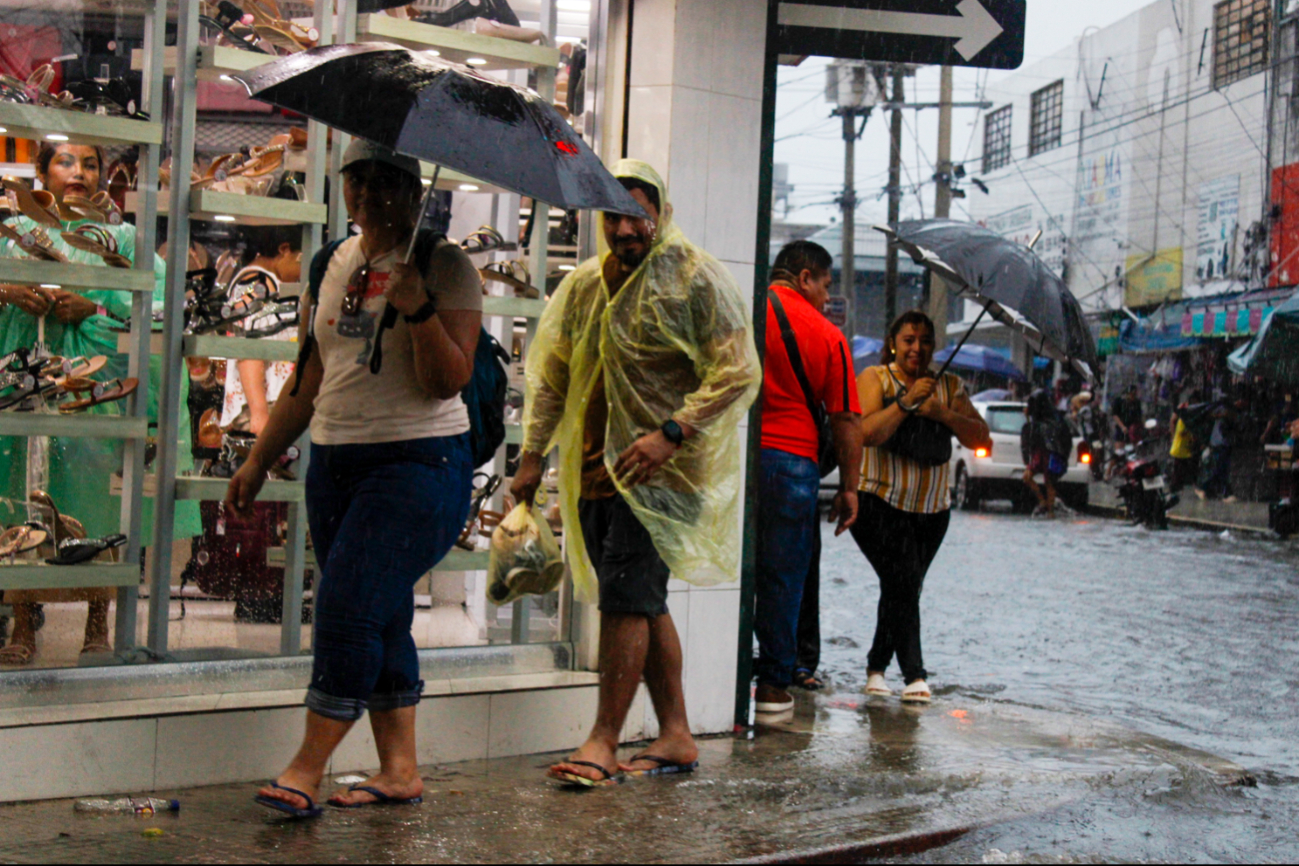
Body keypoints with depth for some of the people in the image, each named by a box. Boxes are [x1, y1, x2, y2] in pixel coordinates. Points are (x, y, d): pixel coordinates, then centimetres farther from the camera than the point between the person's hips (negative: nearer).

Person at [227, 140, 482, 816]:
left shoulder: (445, 267, -5)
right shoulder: (330, 265, 13)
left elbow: (448, 382, -14)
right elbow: (309, 379, 19)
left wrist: (418, 309, -28)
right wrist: (258, 462, 18)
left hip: (419, 462, -6)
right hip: (335, 461, 6)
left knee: (350, 605, -13)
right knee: (379, 618, 8)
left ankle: (308, 767, -5)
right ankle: (399, 769, 16)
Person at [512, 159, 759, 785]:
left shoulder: (697, 279, -5)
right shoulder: (584, 286, 14)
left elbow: (738, 374, -11)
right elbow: (552, 374, 21)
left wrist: (670, 434, -21)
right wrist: (533, 456, 15)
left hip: (661, 470, -6)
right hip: (596, 470, 7)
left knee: (626, 597, -11)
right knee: (642, 603, 10)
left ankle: (604, 740, -3)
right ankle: (675, 735, 18)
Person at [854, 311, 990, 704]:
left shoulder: (949, 386, 8)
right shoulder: (875, 378, -3)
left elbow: (981, 438, -1)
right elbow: (867, 433, -18)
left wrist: (941, 413, -15)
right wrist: (907, 400, -24)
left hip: (931, 509, 5)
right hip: (879, 503, -4)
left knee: (905, 589, 7)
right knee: (902, 581, -18)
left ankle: (876, 666, 22)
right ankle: (914, 674, -17)